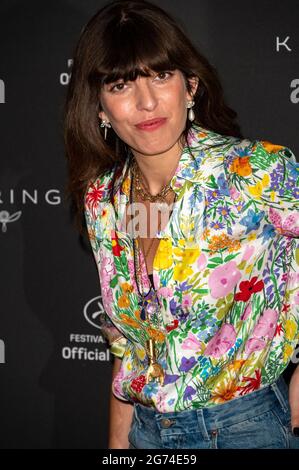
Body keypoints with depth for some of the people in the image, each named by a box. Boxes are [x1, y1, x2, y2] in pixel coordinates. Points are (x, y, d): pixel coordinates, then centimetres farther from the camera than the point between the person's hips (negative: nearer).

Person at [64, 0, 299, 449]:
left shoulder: (259, 172, -19)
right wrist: (118, 442, 8)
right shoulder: (101, 201, -3)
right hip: (150, 429, 4)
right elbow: (127, 342, 6)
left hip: (251, 424, -4)